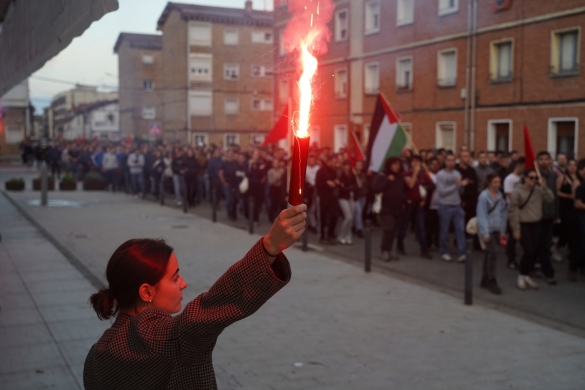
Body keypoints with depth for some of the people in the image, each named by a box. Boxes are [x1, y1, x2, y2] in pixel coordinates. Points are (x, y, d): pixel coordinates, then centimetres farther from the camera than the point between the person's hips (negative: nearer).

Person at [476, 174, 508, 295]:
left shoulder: (499, 195, 7)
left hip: (497, 229, 6)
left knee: (489, 254, 12)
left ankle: (484, 280, 21)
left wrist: (503, 230, 11)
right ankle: (491, 282, -2)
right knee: (492, 254, -9)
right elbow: (482, 215, -13)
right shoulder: (484, 196, -12)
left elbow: (503, 212, 13)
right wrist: (485, 233, -15)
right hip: (488, 229, -6)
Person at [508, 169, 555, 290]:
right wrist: (516, 230, -11)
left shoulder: (539, 190, 4)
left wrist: (544, 187, -10)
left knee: (535, 251, 6)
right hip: (524, 225, -5)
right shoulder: (517, 191, -9)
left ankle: (526, 275, 23)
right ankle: (522, 276, 11)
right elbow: (513, 211, -9)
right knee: (529, 251, -11)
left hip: (537, 225, 5)